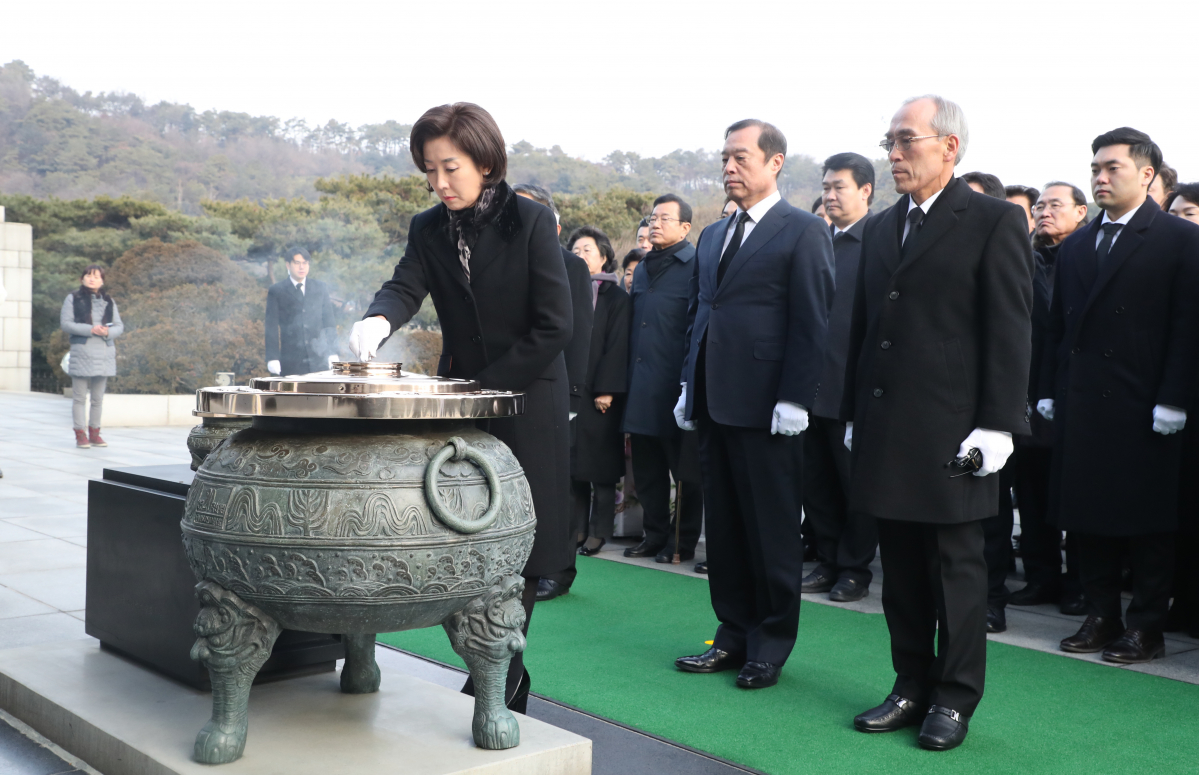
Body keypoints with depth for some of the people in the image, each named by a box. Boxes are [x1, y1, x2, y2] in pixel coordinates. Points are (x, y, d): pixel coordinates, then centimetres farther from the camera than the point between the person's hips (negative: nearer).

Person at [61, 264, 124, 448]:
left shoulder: (109, 301, 13)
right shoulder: (73, 298, 4)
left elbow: (119, 326, 9)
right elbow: (66, 323, -6)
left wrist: (108, 332, -13)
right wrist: (90, 329, -17)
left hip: (104, 353, 3)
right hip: (81, 351, -3)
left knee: (98, 397, 9)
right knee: (80, 396, -1)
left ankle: (94, 433, 16)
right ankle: (81, 434, 2)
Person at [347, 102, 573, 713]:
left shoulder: (531, 222, -9)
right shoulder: (429, 229, 5)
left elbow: (554, 326, -14)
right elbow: (405, 287, -11)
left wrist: (486, 386, -15)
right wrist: (378, 319, -35)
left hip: (526, 402, -5)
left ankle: (498, 678, 9)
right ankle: (508, 676, 20)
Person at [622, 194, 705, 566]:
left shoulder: (696, 267, -6)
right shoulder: (643, 269, 16)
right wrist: (629, 379, 13)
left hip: (677, 388, -7)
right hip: (642, 388, 7)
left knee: (686, 470, 4)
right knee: (647, 469, 12)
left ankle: (686, 541, 15)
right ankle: (655, 535, 23)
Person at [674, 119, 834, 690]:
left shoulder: (803, 232, -4)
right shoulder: (713, 236, 17)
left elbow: (811, 323, -10)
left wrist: (794, 401, -16)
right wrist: (689, 385, 14)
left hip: (765, 407, -7)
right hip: (714, 404, 7)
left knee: (771, 530, 3)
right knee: (723, 528, 13)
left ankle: (772, 643, 16)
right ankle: (734, 635, 24)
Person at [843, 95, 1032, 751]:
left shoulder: (996, 221, -3)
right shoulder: (880, 228, 16)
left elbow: (1009, 332, -8)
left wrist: (997, 426, -14)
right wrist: (853, 414, 12)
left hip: (952, 432, -6)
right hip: (885, 430, 6)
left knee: (956, 565, 4)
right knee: (901, 568, 11)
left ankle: (954, 698, 16)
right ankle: (912, 686, 23)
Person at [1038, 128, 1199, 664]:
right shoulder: (1074, 247, 15)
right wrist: (1049, 390, 9)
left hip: (1141, 409, -5)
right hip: (1080, 404, 5)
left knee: (1145, 520, 3)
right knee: (1086, 517, 8)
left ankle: (1146, 627, 14)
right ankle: (1101, 616, 20)